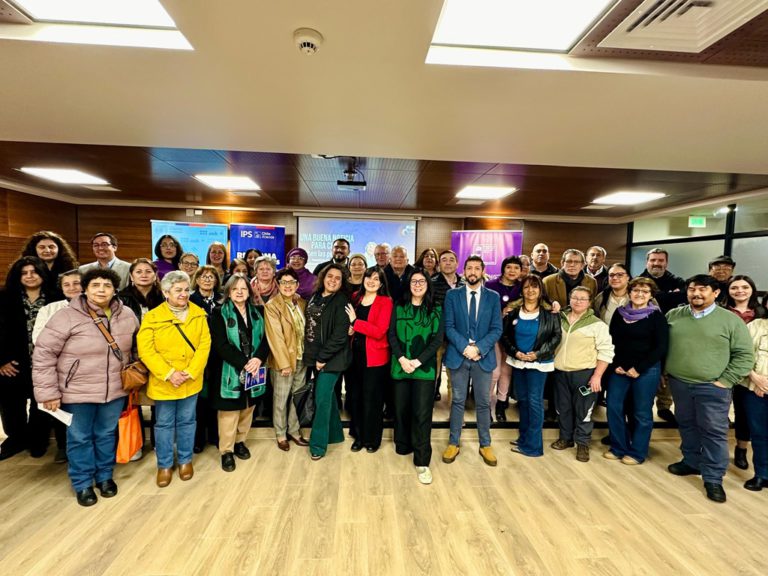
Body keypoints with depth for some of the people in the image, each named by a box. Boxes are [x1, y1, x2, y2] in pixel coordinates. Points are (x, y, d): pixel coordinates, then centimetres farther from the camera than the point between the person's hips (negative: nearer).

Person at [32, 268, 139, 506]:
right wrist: (48, 392, -13)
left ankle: (105, 476, 38)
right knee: (80, 438, 13)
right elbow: (43, 354, -12)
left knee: (107, 434, 18)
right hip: (78, 391, -3)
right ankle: (82, 484, 33)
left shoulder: (127, 315, -4)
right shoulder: (67, 316, -16)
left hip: (115, 390, 3)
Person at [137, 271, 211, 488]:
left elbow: (204, 345, -6)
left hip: (191, 381, 2)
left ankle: (185, 460, 34)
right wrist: (168, 374, -19)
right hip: (163, 383, -1)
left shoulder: (198, 314, -3)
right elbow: (145, 350, -12)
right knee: (164, 424, 14)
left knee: (186, 422, 16)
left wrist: (191, 372, -15)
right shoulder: (153, 317, -9)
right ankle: (164, 465, 32)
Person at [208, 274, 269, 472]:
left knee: (247, 409, 14)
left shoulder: (256, 313, 8)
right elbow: (221, 345, -13)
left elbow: (265, 339, 2)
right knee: (229, 412, 3)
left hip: (253, 370, 4)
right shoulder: (219, 314, -5)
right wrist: (243, 363, -20)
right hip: (230, 371, -4)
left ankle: (240, 441, 34)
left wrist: (258, 359, -16)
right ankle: (226, 451, 19)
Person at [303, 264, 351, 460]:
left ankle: (318, 443, 13)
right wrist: (314, 355, 5)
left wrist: (323, 357, -16)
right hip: (315, 355, 7)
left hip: (331, 358, -7)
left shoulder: (341, 302, -13)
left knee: (322, 398, -2)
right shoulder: (315, 297, 7)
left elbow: (339, 335, -19)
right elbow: (309, 325, 11)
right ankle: (335, 433, 34)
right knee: (327, 395, 17)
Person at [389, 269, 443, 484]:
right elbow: (392, 335, 2)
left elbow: (438, 339, -3)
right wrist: (401, 358, -12)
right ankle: (403, 446, 34)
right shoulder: (399, 308, 7)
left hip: (424, 367, -2)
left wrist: (418, 361, -13)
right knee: (401, 408, 11)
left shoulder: (436, 310, 3)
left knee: (422, 413, -3)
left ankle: (422, 461, 8)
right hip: (400, 366, 2)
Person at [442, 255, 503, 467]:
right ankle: (454, 443, 24)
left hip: (483, 357, 1)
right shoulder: (452, 295, 2)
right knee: (458, 401, 10)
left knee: (483, 403, 11)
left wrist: (479, 348, -15)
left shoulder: (493, 297, 3)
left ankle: (485, 445, 28)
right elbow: (449, 326, -4)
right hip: (458, 355, 0)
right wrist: (465, 347, -16)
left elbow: (497, 329, -2)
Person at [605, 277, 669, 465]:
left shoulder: (656, 316, -5)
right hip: (619, 369, 4)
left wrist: (638, 368, -12)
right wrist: (615, 365, -4)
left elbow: (661, 347, -8)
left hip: (646, 370, -3)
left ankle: (637, 452, 23)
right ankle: (618, 447, 22)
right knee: (614, 407, 5)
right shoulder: (620, 313, 4)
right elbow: (611, 341, 7)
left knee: (642, 412, 7)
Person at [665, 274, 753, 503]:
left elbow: (745, 356, -3)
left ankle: (713, 478, 14)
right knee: (686, 426, 16)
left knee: (714, 432, 2)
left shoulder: (731, 320, -5)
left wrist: (725, 381, -9)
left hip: (712, 388, -3)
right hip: (678, 384, 3)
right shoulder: (673, 315, 4)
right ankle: (692, 462, 33)